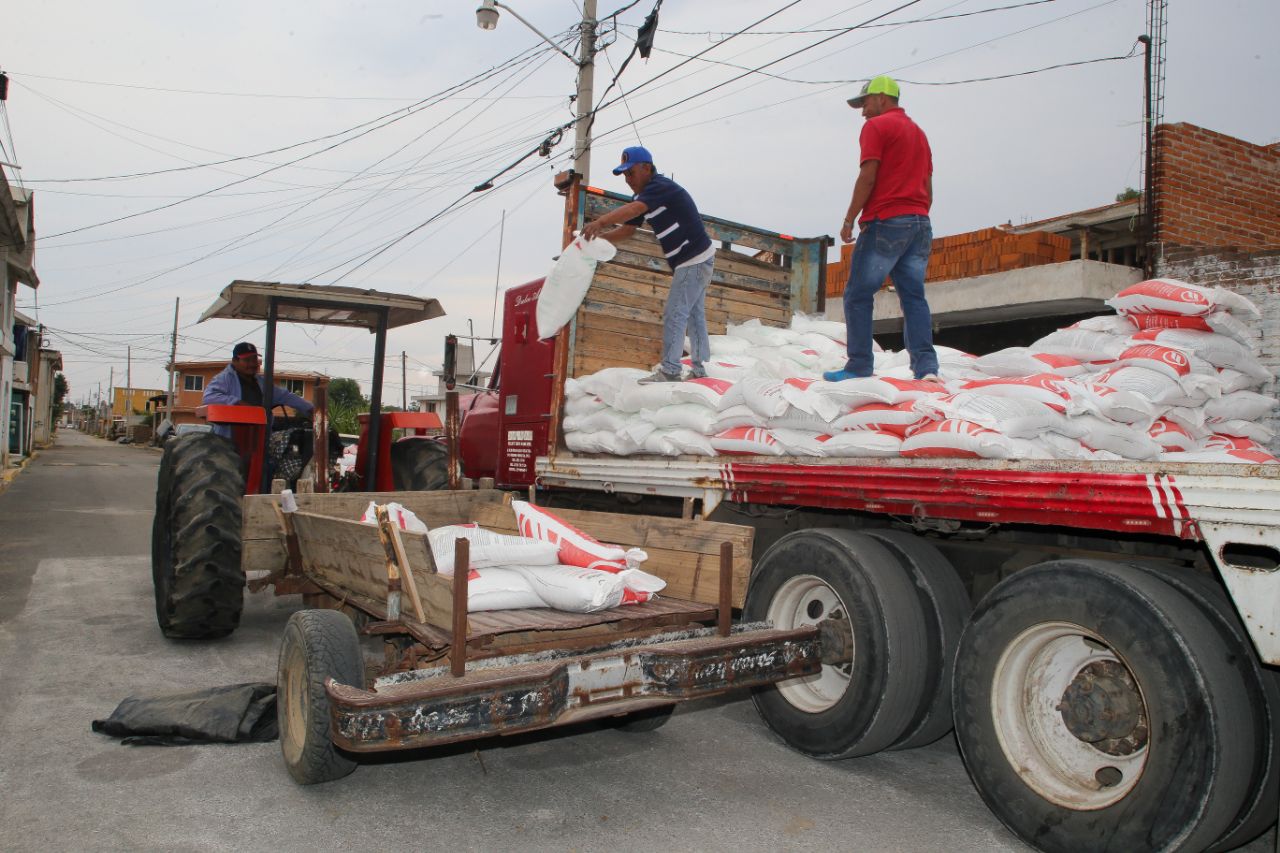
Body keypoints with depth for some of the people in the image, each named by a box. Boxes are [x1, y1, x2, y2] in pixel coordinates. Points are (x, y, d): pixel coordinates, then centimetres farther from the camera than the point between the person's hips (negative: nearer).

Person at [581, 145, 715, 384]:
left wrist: (599, 223, -50)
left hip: (695, 260, -10)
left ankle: (669, 371, -7)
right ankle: (699, 369, 20)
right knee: (694, 315, 13)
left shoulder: (662, 186, -21)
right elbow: (628, 228, 8)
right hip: (693, 261, 10)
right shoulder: (643, 196, 9)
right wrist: (600, 236, -8)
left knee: (675, 315, -10)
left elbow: (634, 209, -39)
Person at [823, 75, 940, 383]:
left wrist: (849, 220, -6)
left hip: (885, 222, -8)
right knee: (913, 296, 3)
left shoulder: (876, 126, 0)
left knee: (858, 295, -2)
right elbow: (928, 187, 21)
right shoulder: (918, 132, 24)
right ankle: (926, 366, -7)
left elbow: (868, 177, -11)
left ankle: (859, 366, -5)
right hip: (919, 222, 8)